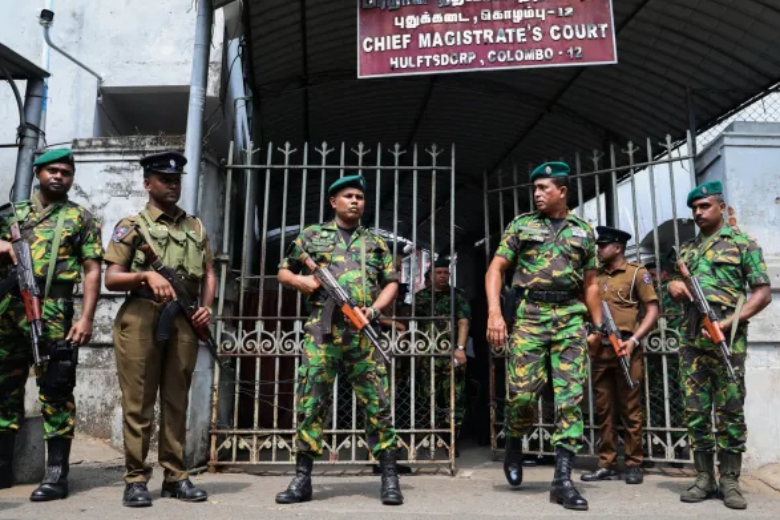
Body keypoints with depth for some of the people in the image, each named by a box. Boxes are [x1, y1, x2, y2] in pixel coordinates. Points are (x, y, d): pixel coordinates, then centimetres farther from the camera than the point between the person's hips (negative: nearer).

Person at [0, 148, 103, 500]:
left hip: (53, 315, -4)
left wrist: (86, 318, -10)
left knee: (55, 390, -3)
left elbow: (92, 271, 0)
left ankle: (57, 473, 2)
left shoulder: (82, 219, 6)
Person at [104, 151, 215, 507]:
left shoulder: (196, 227, 17)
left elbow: (208, 274, 19)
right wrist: (146, 275, -18)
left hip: (184, 321, 4)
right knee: (138, 403, 0)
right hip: (141, 318, -3)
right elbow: (110, 279, 0)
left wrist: (207, 306, 1)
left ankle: (176, 477, 14)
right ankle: (136, 479, 9)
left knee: (176, 402, 7)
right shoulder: (132, 225, 5)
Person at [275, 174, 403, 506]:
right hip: (322, 331, -1)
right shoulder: (312, 235, 13)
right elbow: (283, 273, 17)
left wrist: (374, 309, -4)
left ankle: (390, 478, 9)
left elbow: (391, 283, 14)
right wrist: (302, 281, -5)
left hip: (363, 333, 1)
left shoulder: (376, 242, 17)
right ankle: (302, 479, 11)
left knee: (377, 404, 0)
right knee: (311, 403, 0)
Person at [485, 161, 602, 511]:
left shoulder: (584, 231, 14)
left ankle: (563, 480, 4)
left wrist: (600, 326, 11)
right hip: (529, 315, -2)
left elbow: (590, 283, 18)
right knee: (522, 393, -6)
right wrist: (495, 312, -11)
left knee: (570, 398, -3)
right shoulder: (521, 225, 8)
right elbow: (496, 269, 2)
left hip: (571, 318, 2)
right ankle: (514, 444, 25)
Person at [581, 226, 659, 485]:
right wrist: (589, 335, 1)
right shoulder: (596, 276, 15)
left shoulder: (636, 273, 1)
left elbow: (653, 311, -3)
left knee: (630, 410, 2)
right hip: (599, 350, 5)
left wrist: (633, 340, -14)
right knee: (603, 410, 7)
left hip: (624, 349, -5)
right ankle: (607, 465, 15)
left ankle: (634, 465, 12)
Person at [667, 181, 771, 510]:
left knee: (730, 410, 0)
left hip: (727, 339, -5)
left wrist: (729, 323, -15)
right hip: (691, 339, 5)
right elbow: (676, 289, 26)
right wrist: (674, 286, 1)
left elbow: (763, 293, -4)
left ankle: (730, 481, 8)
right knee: (695, 410, 5)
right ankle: (704, 478, 12)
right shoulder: (687, 249, 18)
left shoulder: (742, 243, 3)